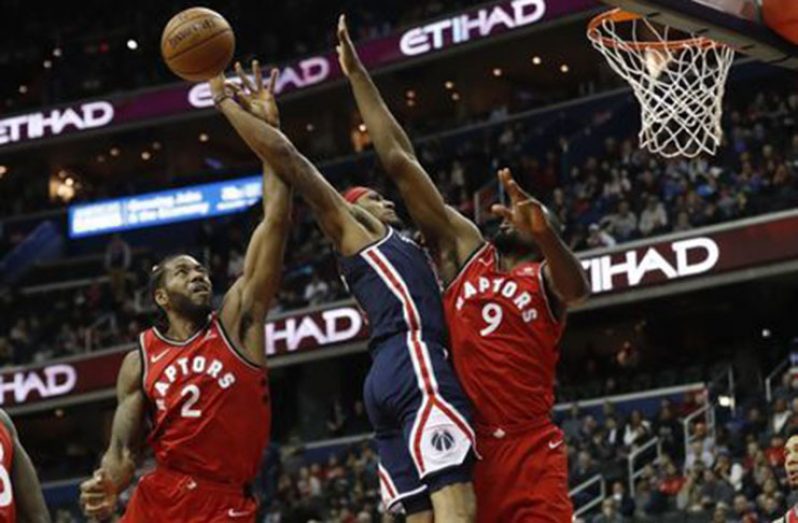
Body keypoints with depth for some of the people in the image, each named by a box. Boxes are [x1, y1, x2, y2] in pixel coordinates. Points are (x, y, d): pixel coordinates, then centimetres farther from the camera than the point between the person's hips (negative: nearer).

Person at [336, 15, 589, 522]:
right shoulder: (466, 248, 15)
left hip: (530, 449, -4)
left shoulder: (545, 276, 5)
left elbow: (578, 287, -21)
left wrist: (545, 232, -41)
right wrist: (357, 74, 15)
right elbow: (400, 161, 15)